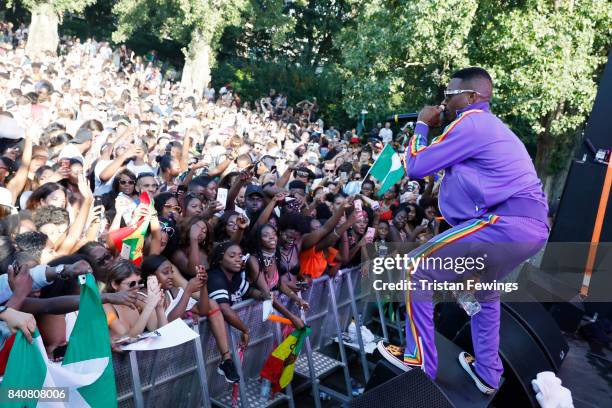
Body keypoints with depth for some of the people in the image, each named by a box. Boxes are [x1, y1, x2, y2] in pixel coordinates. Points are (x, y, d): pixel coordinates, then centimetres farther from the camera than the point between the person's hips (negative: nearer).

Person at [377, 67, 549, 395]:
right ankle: (487, 373, 38)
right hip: (532, 225, 11)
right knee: (484, 290, 32)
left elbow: (414, 167, -4)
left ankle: (419, 361, 6)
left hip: (506, 223, -10)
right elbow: (445, 165, 31)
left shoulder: (470, 123, -5)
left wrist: (422, 125, 10)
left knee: (416, 270, -3)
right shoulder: (489, 124, 26)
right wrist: (433, 126, 25)